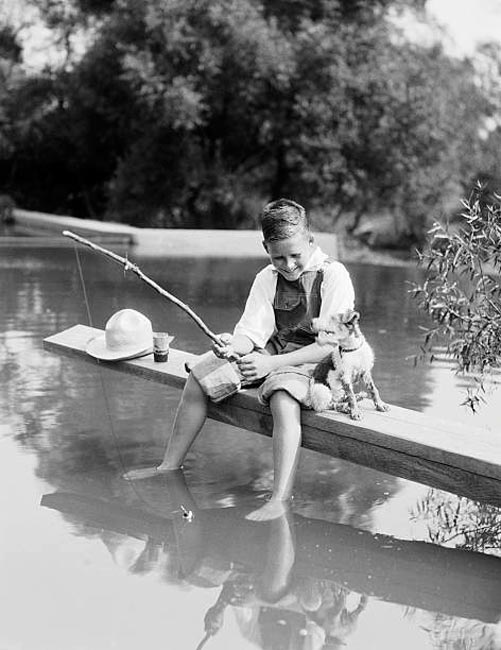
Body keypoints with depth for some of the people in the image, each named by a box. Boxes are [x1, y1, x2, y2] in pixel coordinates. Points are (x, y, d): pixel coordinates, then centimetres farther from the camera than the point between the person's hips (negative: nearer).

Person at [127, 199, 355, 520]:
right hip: (275, 349, 7)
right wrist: (233, 346, -28)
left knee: (283, 401, -38)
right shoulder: (267, 278, 4)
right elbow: (251, 332, -1)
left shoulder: (334, 275, -15)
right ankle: (170, 466, 11)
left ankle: (280, 501, -44)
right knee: (200, 377, -2)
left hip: (314, 361, -7)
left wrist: (272, 364, -28)